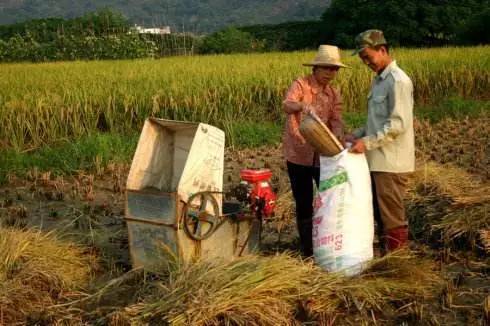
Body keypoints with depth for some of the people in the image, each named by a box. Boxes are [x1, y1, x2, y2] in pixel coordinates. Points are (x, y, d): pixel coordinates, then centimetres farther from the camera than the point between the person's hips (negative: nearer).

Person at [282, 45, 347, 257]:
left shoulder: (334, 94, 9)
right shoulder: (300, 85, -6)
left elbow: (336, 121, -5)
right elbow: (287, 105, -25)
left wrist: (337, 140, -27)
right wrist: (302, 105, -48)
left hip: (323, 156, 4)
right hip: (298, 155, -3)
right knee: (304, 204, 5)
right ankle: (307, 251, 18)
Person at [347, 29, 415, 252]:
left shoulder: (398, 81, -14)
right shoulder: (379, 80, 15)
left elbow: (398, 124, -21)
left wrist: (367, 142, -20)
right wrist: (358, 135, 6)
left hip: (391, 161, -9)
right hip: (378, 159, 9)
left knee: (392, 216, 0)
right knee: (380, 212, 15)